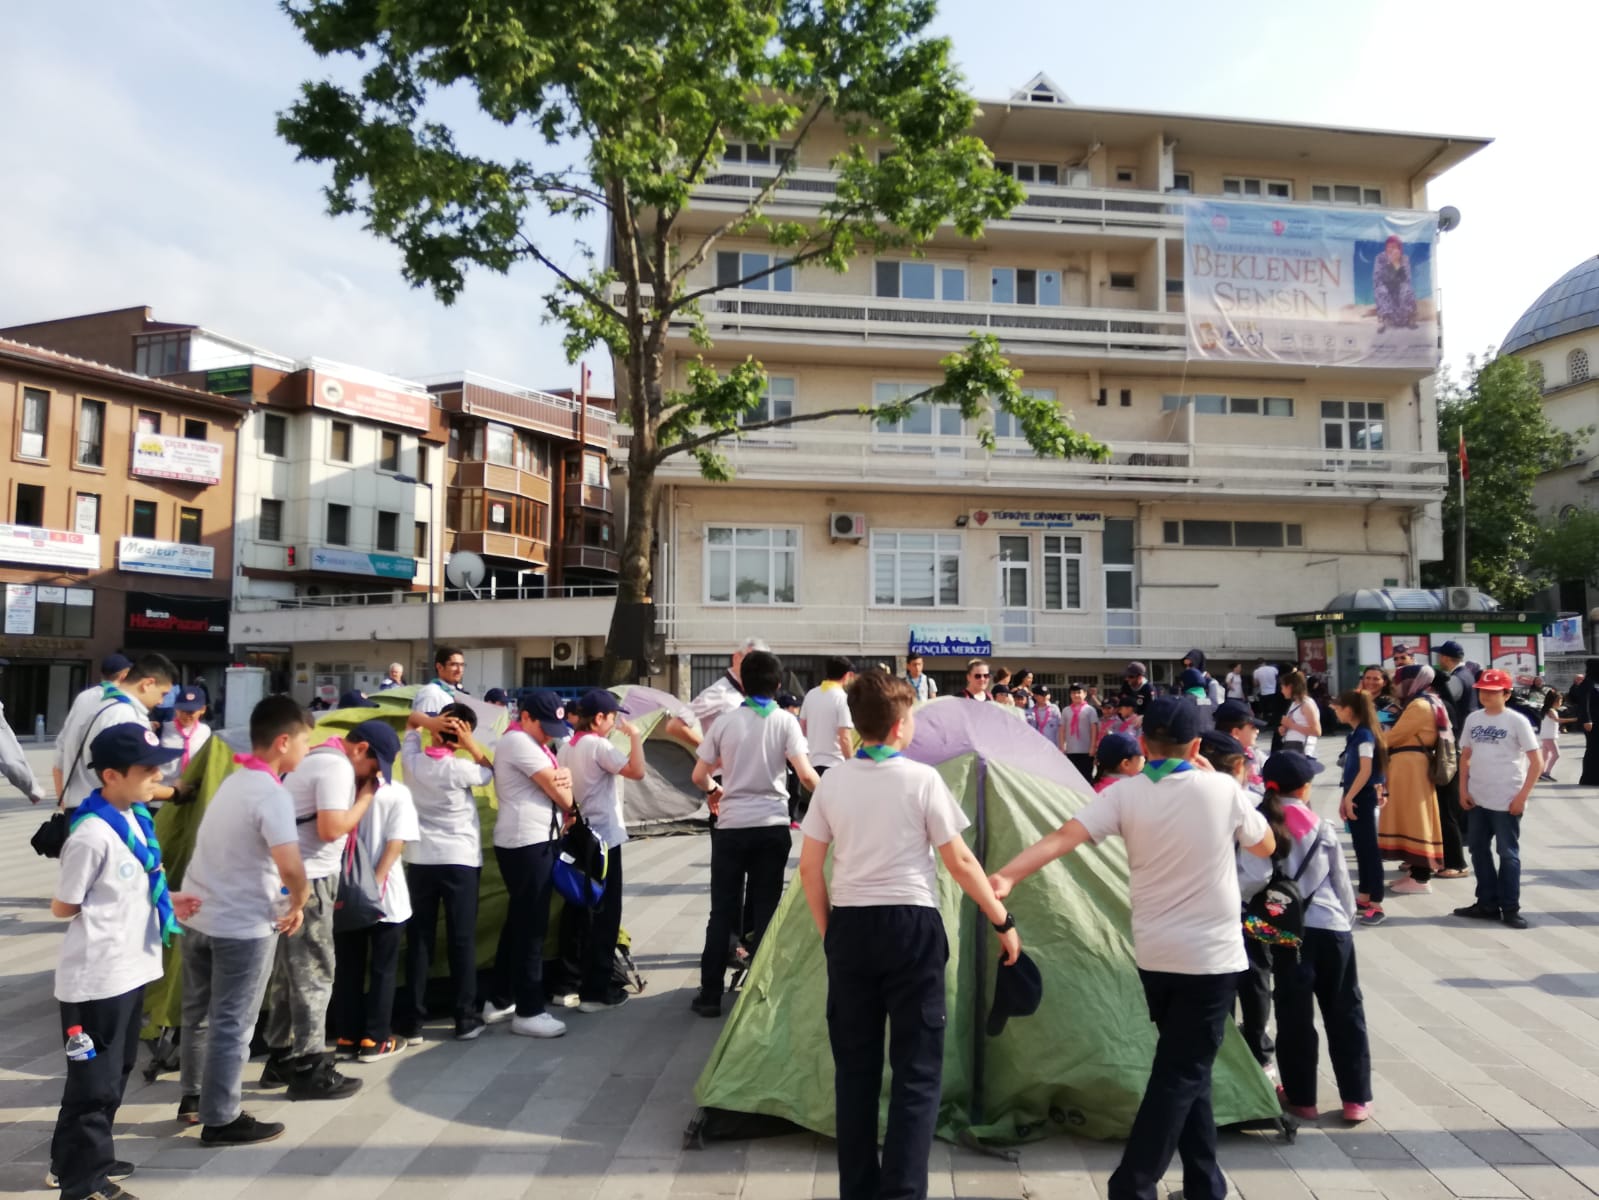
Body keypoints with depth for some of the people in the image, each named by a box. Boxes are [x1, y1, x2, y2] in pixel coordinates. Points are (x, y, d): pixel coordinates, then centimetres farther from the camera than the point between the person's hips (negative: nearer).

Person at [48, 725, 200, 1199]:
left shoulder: (137, 819, 3)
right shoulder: (92, 835, -24)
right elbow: (63, 906, -15)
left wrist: (165, 901, 2)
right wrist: (133, 904, -5)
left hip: (129, 970, 9)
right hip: (97, 978, -9)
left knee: (115, 1073, 22)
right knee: (95, 1080, 6)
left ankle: (80, 1162, 38)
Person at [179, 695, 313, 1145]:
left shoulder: (232, 780, 8)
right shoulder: (272, 794, -20)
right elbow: (290, 866, -33)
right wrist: (298, 903, -13)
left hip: (197, 914, 9)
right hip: (243, 924, -9)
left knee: (199, 1014, 22)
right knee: (231, 1025, 4)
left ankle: (193, 1097, 37)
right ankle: (220, 1120, 15)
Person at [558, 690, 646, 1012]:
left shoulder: (566, 748, 11)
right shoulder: (598, 746, -15)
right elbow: (637, 771, -25)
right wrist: (635, 736, -12)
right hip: (603, 839, -8)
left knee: (579, 913, 15)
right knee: (604, 916, 0)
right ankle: (595, 992, 3)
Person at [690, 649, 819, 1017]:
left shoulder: (726, 722, 1)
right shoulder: (785, 721, -4)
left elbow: (699, 776, 5)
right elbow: (806, 775, -12)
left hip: (731, 826, 1)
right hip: (771, 826, -1)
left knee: (723, 912, 9)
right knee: (764, 911, 9)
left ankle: (710, 994, 14)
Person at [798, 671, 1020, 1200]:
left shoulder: (832, 782, 2)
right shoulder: (922, 779, -8)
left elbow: (809, 867, 5)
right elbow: (960, 862, -5)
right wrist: (1003, 921, 6)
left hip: (850, 926, 4)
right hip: (910, 925, -4)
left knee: (855, 1066, 13)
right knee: (917, 1069, 4)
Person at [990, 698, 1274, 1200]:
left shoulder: (1124, 793, -8)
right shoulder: (1222, 789, -9)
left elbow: (1062, 837, -21)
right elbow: (1267, 846, 9)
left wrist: (1007, 876, -27)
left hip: (1155, 955, 3)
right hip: (1212, 956, -3)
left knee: (1185, 1068, 19)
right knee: (1182, 1073, 2)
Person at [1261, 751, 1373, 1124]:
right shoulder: (1322, 828, -2)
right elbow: (1341, 883, 5)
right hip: (1331, 927, 1)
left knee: (1294, 1016, 8)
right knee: (1345, 1014, 13)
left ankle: (1301, 1099, 16)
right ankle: (1356, 1099, 19)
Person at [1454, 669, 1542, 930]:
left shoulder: (1516, 721, -7)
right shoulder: (1473, 719, 6)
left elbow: (1537, 761, -7)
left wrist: (1522, 796, -12)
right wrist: (1463, 790, 3)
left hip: (1506, 800, -5)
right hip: (1477, 799, 5)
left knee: (1508, 854, 4)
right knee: (1479, 851, 11)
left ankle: (1510, 908, 14)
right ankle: (1488, 904, 22)